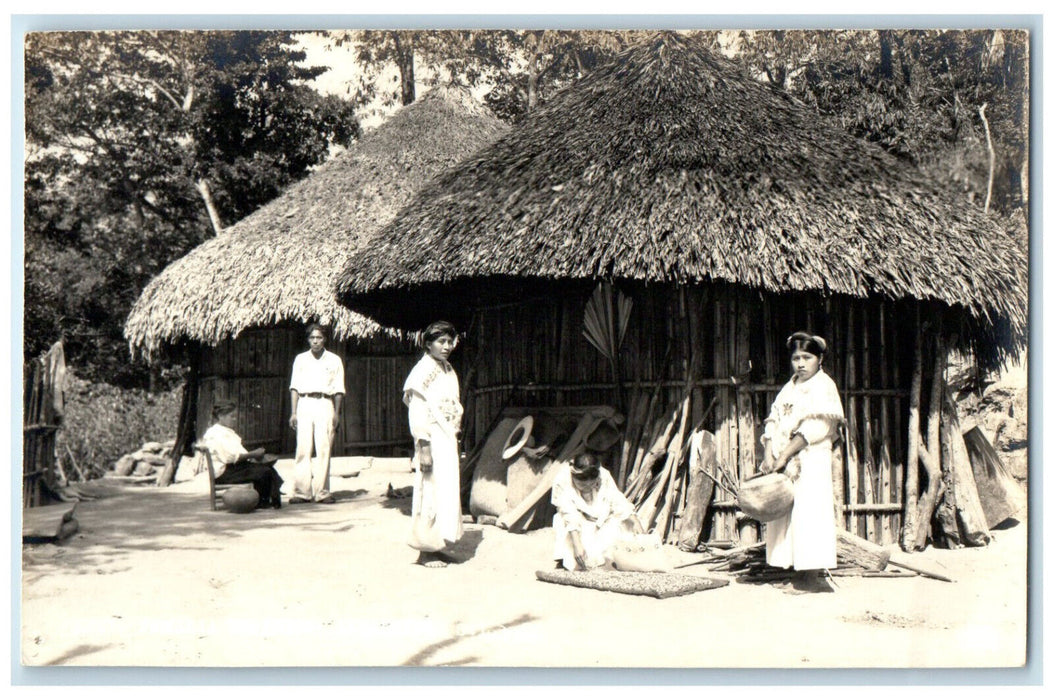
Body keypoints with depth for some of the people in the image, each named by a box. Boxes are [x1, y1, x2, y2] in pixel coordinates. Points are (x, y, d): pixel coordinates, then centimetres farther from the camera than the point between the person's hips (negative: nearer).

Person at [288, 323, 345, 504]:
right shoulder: (300, 359, 14)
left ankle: (322, 492, -3)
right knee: (303, 449, -5)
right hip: (304, 403, 1)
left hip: (325, 404, -1)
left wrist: (336, 413, 1)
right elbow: (294, 387, 11)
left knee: (324, 449, -6)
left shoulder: (334, 360, 11)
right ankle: (302, 492, -4)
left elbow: (339, 390, 10)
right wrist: (293, 412, 2)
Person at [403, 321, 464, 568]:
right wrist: (424, 448, -20)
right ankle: (425, 550, 3)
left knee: (447, 491, 9)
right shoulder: (423, 370, -10)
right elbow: (417, 411, -15)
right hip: (432, 440, -8)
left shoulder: (449, 371, 14)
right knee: (431, 492, -5)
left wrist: (456, 444, 17)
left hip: (448, 440, 8)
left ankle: (436, 547, 17)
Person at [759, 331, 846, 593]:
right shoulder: (789, 388, 17)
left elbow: (814, 427, -13)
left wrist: (784, 456, -17)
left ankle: (813, 573, -7)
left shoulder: (824, 386, -3)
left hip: (811, 457, -6)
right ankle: (801, 571, 8)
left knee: (810, 510, -10)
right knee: (785, 511, 3)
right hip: (783, 461, 7)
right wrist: (769, 454, -5)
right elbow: (773, 421, 11)